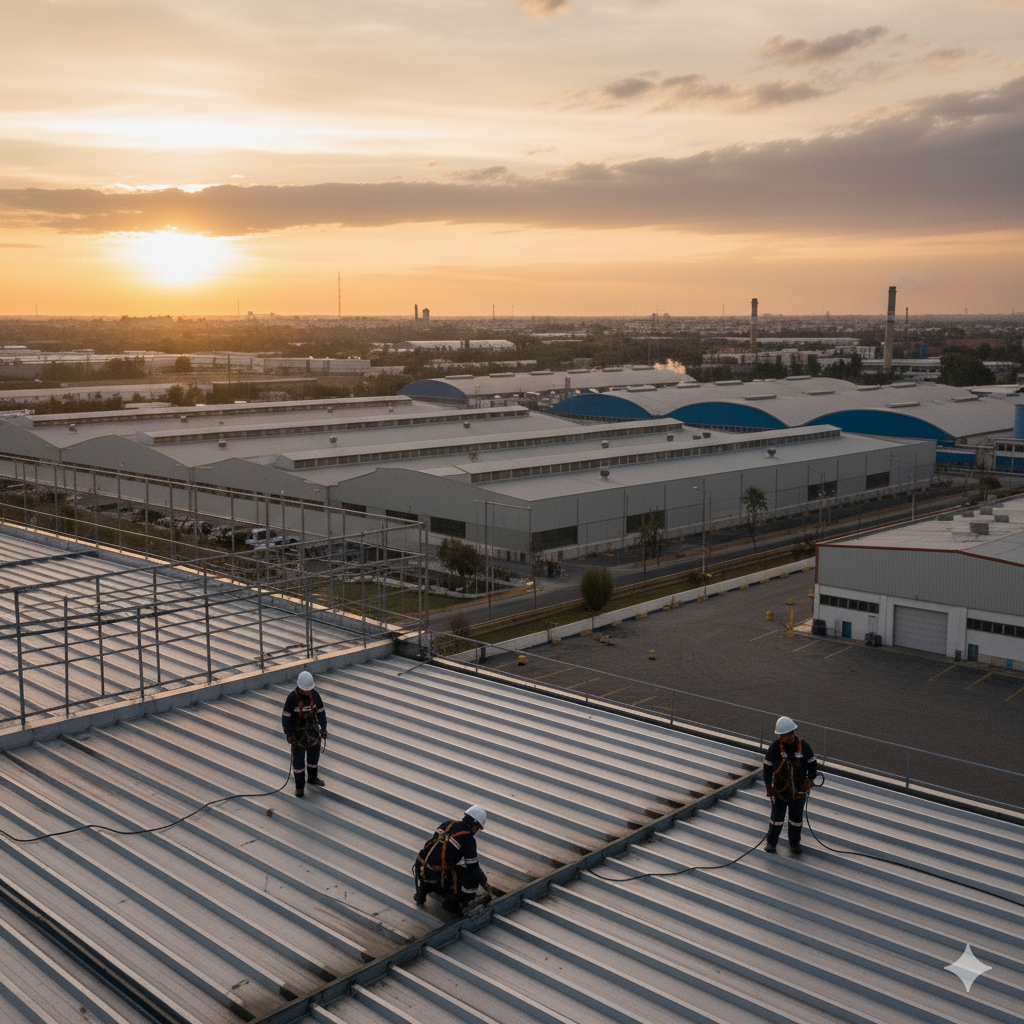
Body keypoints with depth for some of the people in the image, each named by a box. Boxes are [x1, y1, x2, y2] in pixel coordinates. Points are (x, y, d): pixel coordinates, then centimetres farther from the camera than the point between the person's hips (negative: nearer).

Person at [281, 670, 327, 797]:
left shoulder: (315, 695, -12)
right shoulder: (292, 697, -23)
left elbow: (320, 711, 0)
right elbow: (285, 716, -17)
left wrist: (324, 728, -4)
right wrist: (288, 734, -19)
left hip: (312, 729, 4)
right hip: (297, 731, -4)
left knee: (314, 754, 18)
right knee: (298, 759, 3)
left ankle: (313, 778, 41)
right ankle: (300, 787, 18)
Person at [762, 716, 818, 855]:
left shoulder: (804, 746, -9)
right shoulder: (775, 746, -12)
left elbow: (813, 763, 3)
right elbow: (768, 766, -6)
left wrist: (810, 780, -6)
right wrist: (768, 786, -5)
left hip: (799, 790, 1)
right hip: (779, 789, -1)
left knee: (796, 817, 14)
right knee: (777, 817, 6)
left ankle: (794, 843, 31)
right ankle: (771, 842, 24)